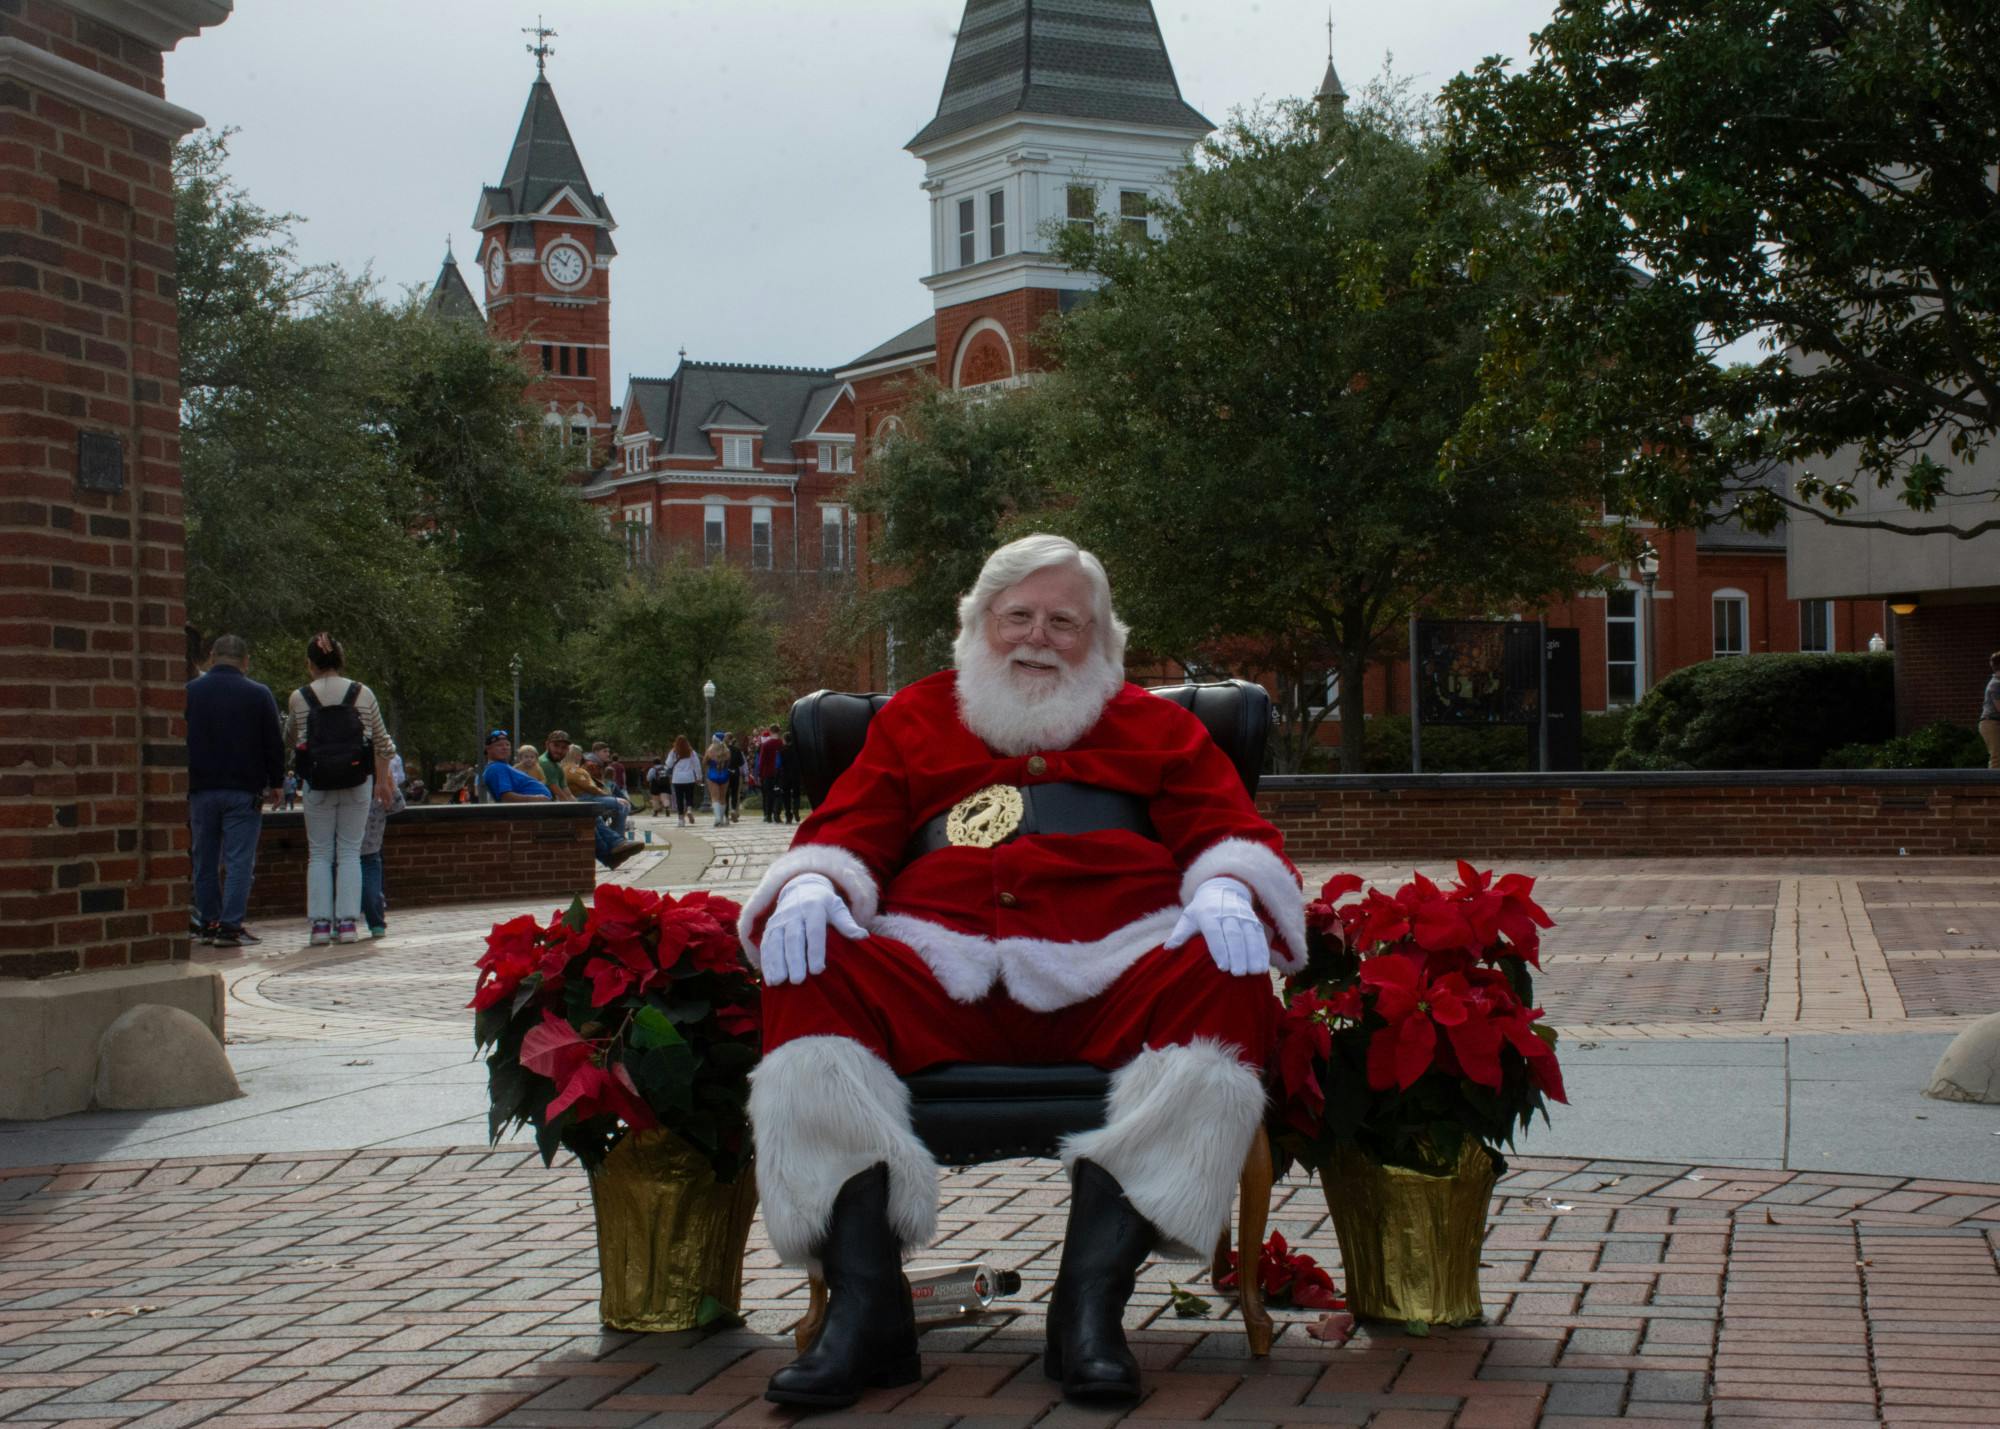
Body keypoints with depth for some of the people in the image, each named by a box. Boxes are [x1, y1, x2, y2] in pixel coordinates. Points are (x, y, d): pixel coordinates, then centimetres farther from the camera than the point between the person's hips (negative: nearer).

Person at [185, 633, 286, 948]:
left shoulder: (189, 693, 4)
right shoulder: (258, 695, -2)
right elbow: (274, 745, 0)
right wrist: (276, 783, 10)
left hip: (201, 789, 2)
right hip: (244, 790, -2)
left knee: (205, 860, 11)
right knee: (239, 860, -2)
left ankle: (207, 923, 14)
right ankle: (231, 926, -8)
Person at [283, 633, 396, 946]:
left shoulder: (299, 698, -2)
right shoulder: (363, 694, 0)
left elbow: (290, 739, 14)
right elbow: (382, 742, 5)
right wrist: (383, 780, 14)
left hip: (317, 785, -1)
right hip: (357, 782, 1)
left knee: (319, 853, 8)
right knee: (349, 852, 7)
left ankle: (321, 922, 3)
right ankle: (347, 921, 1)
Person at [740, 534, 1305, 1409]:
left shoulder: (1157, 728, 27)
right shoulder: (915, 721, 28)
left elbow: (1230, 831, 15)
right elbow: (844, 835, 18)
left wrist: (1227, 892, -9)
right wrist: (809, 887, -6)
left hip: (1109, 985, 0)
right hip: (939, 989, 1)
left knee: (1225, 982, -32)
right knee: (815, 978, -29)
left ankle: (1092, 1298, -36)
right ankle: (865, 1309, -35)